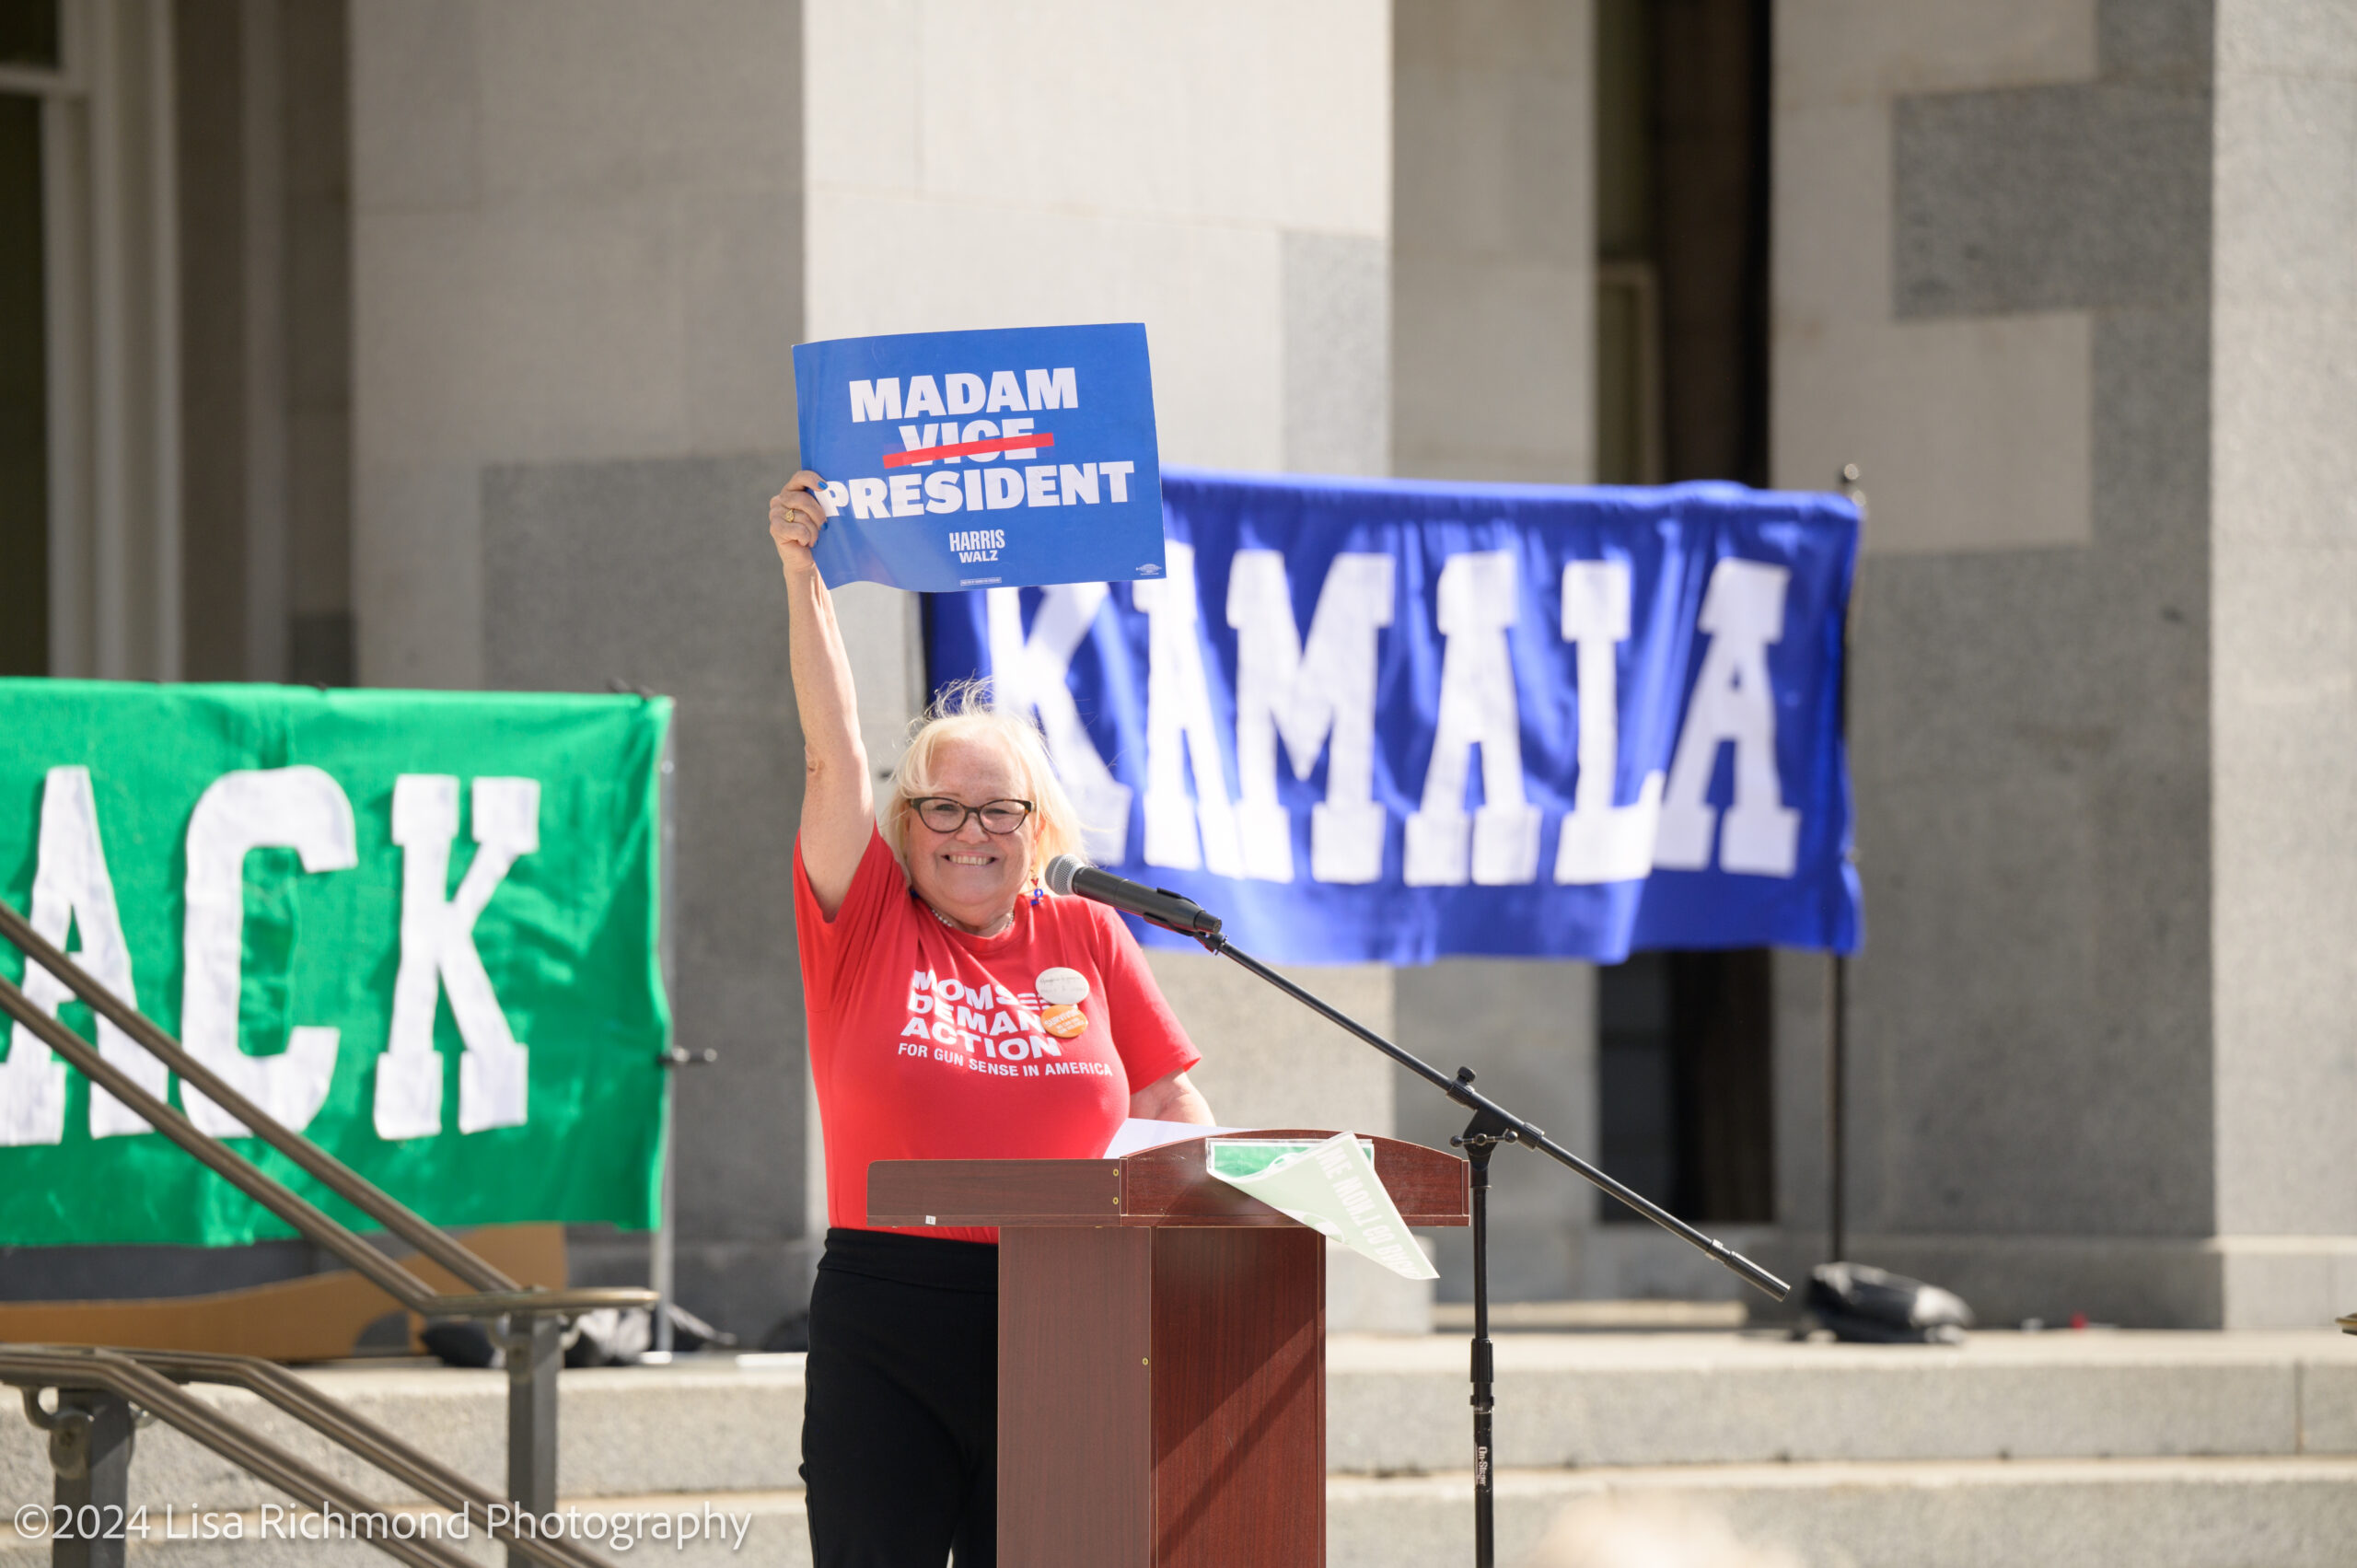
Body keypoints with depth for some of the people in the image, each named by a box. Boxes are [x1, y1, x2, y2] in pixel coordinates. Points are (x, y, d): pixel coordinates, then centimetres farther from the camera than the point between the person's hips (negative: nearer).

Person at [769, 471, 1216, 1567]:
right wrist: (804, 580, -11)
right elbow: (832, 757, -4)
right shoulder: (868, 922, 6)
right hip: (887, 1318, -2)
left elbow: (1172, 1103, 15)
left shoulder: (1086, 939, 12)